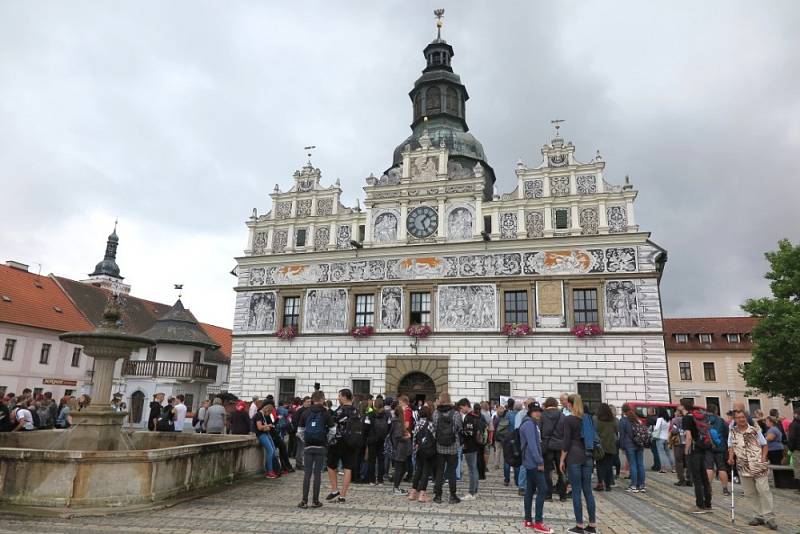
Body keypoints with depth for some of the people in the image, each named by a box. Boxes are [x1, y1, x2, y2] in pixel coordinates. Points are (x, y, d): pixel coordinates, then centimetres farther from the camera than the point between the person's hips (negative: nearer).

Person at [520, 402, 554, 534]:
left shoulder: (532, 424, 17)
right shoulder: (529, 424, -15)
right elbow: (532, 445, -22)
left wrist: (539, 461, 13)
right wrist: (540, 462, -21)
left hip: (531, 463, 10)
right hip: (534, 463, -10)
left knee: (530, 490, 11)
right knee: (543, 489, -9)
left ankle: (528, 520, 16)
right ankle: (538, 522, -7)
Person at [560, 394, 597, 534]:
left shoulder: (568, 419, -9)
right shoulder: (588, 418, 7)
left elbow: (566, 441, -11)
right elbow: (592, 438, 12)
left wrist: (562, 460, -4)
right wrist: (591, 456, 20)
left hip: (573, 457, -6)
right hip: (587, 456, 6)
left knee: (576, 491, 1)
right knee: (588, 490, 11)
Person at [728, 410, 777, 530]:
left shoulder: (755, 430, 0)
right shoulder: (732, 432, 5)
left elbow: (765, 445, 6)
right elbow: (731, 447, 12)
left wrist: (763, 458, -6)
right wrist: (731, 458, -4)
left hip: (758, 465, -2)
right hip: (744, 467, 3)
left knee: (763, 490, -9)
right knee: (751, 492, 7)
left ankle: (768, 517, -1)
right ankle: (760, 516, 17)